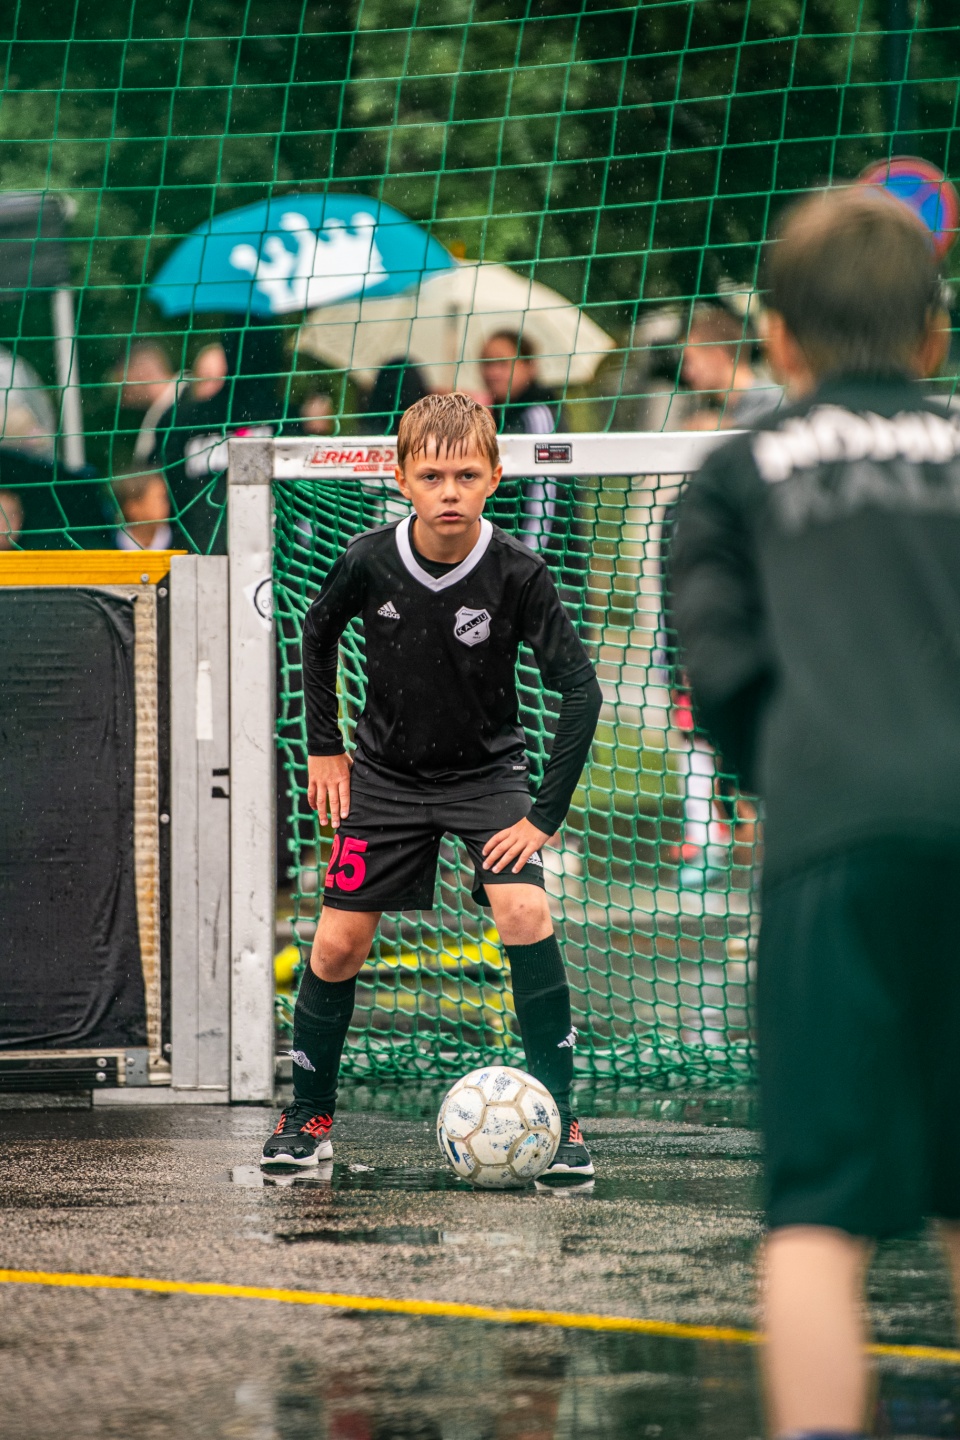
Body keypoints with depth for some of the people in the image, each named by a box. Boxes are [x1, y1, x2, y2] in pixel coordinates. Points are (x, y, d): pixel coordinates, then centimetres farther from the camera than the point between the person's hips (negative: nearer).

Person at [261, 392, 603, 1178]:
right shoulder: (369, 562, -16)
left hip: (488, 771, -2)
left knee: (525, 914, -22)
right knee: (338, 943, -1)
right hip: (386, 774, 2)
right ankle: (310, 1115, 19)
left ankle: (559, 1114, -11)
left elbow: (580, 687, -15)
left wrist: (546, 814, -18)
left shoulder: (518, 574, -21)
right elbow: (318, 632, 6)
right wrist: (324, 746, 4)